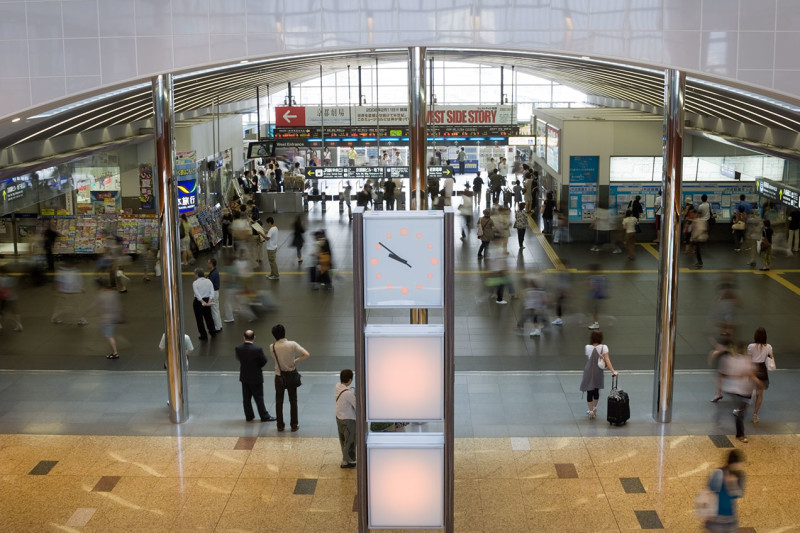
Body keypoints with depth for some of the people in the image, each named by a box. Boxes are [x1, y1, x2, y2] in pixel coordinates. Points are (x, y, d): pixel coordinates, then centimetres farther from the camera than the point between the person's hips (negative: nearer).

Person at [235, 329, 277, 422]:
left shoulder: (238, 348, -13)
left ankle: (249, 416, 25)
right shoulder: (257, 349, -25)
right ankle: (264, 416, 17)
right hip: (256, 377, -4)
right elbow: (264, 361, -11)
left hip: (244, 377, 4)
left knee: (246, 398, 16)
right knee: (259, 398, 8)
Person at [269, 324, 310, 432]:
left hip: (279, 377, 1)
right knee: (293, 401, 13)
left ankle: (280, 425, 19)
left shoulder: (272, 347, -13)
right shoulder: (292, 344, -16)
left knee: (279, 401, 14)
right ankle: (294, 425, 17)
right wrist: (296, 361, -14)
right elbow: (307, 355, -22)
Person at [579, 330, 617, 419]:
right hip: (598, 372, 2)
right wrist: (613, 371, -24)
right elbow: (607, 360, -22)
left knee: (589, 392, 6)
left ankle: (591, 411, 4)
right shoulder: (604, 347, -14)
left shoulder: (587, 347, -12)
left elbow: (588, 359, -2)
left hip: (588, 372, -2)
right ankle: (594, 410, 34)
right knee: (596, 391, 20)